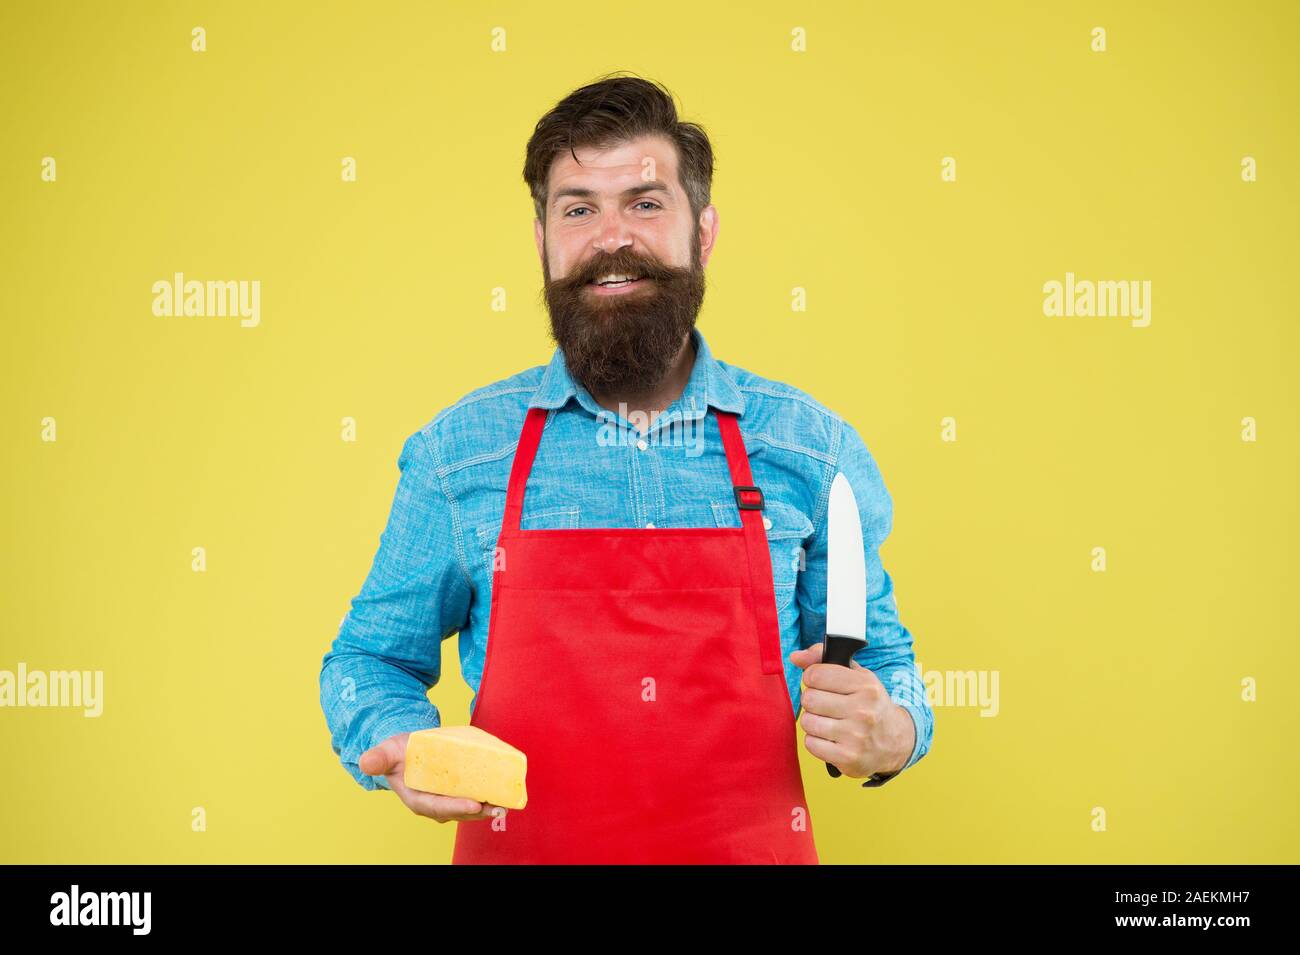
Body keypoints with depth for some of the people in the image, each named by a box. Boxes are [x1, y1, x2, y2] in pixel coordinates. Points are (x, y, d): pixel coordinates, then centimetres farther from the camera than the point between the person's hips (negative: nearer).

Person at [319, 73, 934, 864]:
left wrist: (888, 735, -14)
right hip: (521, 847, 0)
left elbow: (883, 659, 7)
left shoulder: (812, 449, -3)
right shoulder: (457, 453, -4)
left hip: (751, 846, 1)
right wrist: (405, 747, -15)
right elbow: (371, 658, 5)